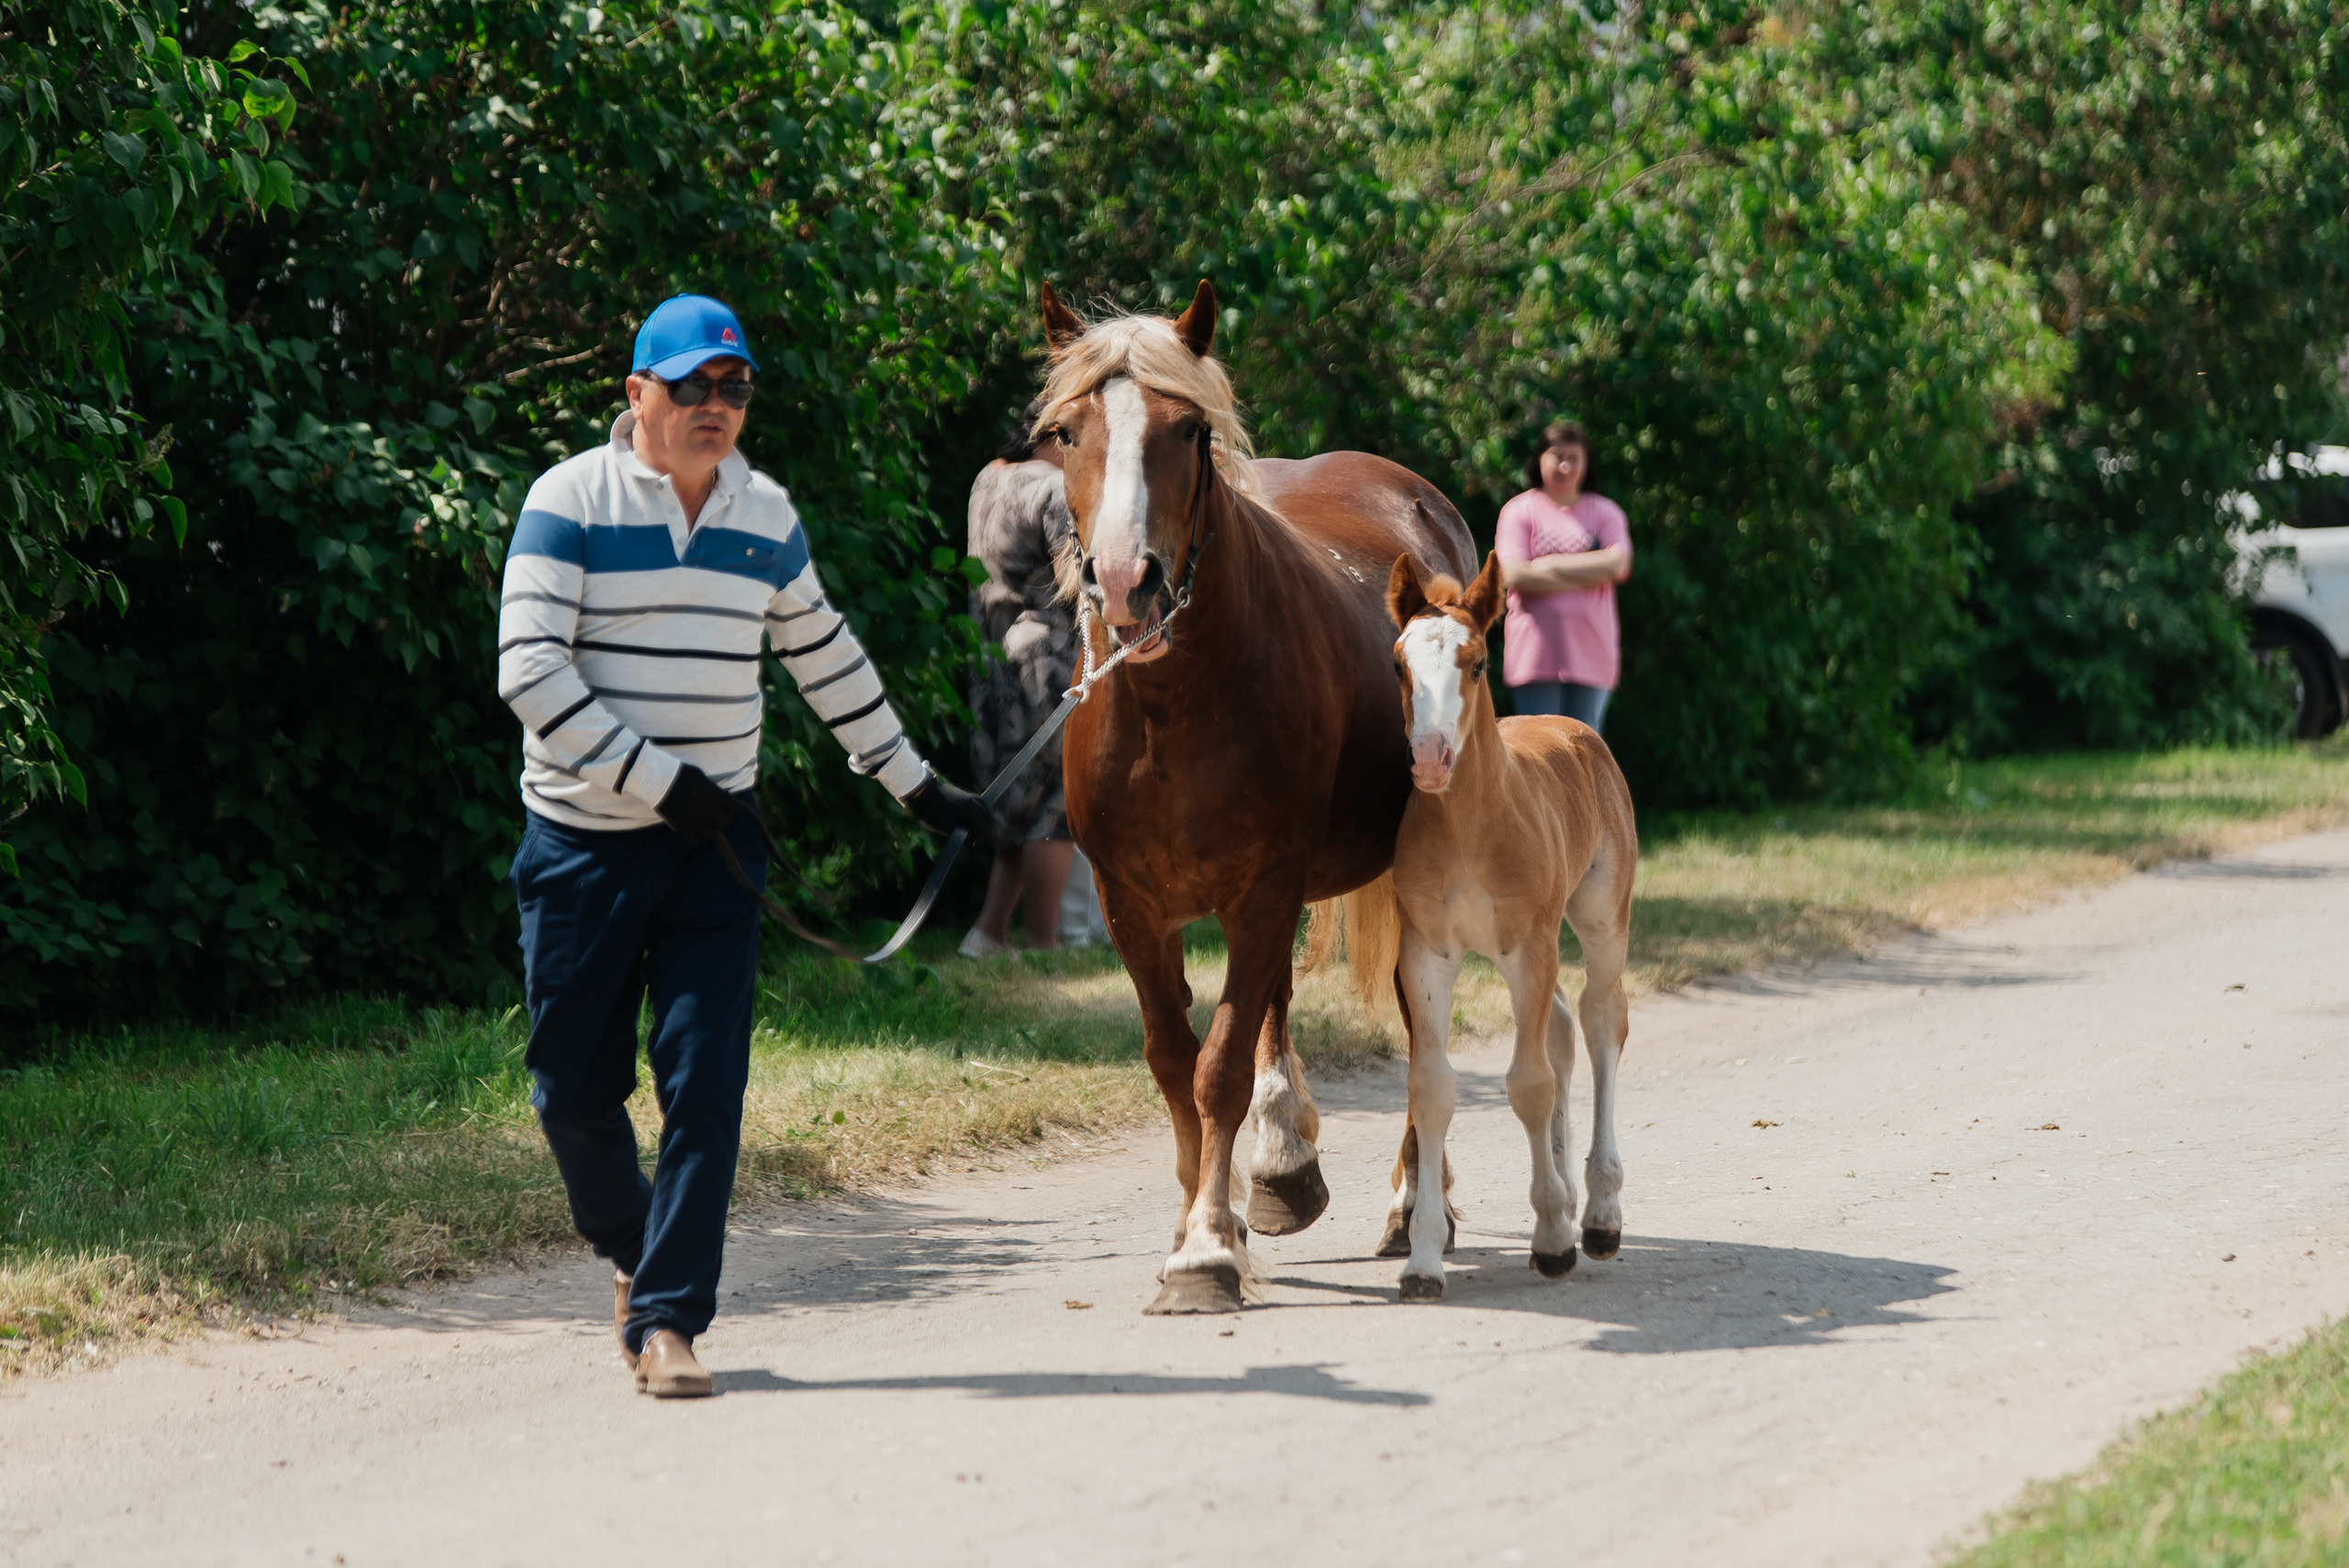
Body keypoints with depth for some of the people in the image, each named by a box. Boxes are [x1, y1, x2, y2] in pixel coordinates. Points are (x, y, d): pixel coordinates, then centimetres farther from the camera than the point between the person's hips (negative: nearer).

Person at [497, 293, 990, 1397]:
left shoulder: (766, 516, 9)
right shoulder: (572, 501, -7)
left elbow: (825, 658, 22)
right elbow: (529, 667, -14)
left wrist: (912, 781, 26)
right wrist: (656, 777, -17)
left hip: (716, 842, 3)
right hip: (583, 840, -3)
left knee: (705, 1080, -8)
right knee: (575, 1083, 5)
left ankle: (667, 1316, -4)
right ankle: (628, 1247, 32)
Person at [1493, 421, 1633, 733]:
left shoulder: (1605, 513, 11)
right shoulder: (1520, 511, 5)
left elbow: (1618, 565, -7)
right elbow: (1513, 574, -10)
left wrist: (1552, 564, -8)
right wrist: (1590, 572, -8)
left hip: (1591, 652, 2)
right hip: (1534, 653, -2)